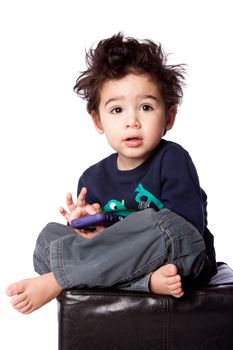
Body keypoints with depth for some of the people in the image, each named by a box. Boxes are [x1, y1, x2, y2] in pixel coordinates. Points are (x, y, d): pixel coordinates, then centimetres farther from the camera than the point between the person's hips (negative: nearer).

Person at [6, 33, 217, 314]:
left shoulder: (172, 160, -12)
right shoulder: (93, 178, 4)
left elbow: (189, 230, -20)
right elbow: (99, 237, 10)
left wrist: (107, 235, -23)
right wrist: (85, 224, -17)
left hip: (186, 263, -5)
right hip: (122, 264, 5)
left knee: (158, 223, -35)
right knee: (50, 235, -7)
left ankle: (55, 280, -22)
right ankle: (146, 280, -28)